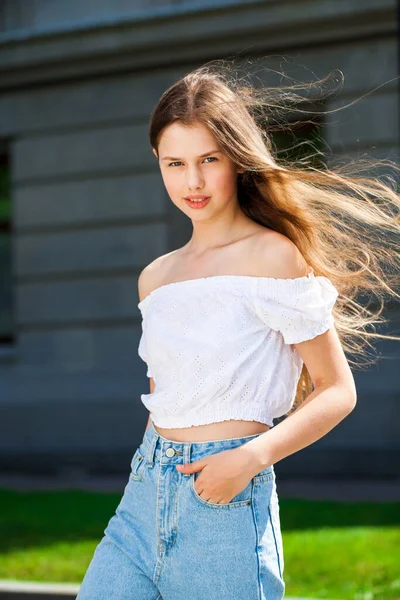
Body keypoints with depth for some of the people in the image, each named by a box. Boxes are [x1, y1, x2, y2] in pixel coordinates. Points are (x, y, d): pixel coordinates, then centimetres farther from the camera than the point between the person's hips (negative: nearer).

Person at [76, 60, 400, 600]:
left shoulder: (273, 257, -6)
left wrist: (252, 457, -17)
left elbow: (338, 391, -6)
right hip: (145, 494, 5)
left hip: (225, 502, -5)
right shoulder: (155, 277, 13)